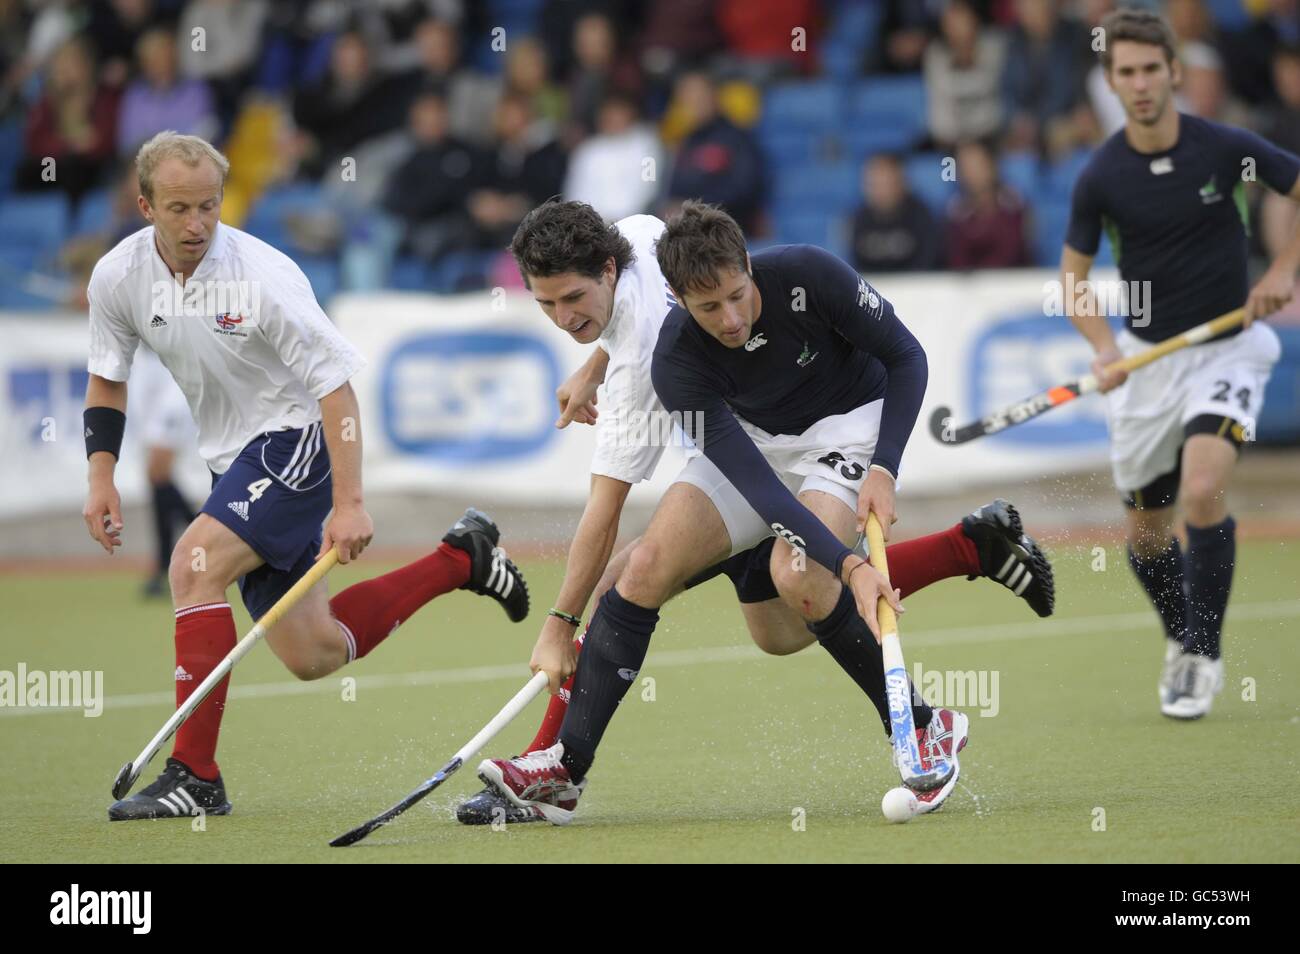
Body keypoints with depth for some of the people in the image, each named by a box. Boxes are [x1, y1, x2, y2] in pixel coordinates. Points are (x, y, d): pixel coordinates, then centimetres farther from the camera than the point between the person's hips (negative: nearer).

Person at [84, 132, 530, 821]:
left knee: (195, 565, -26)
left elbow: (335, 381, -21)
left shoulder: (260, 276, -22)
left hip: (297, 436, -7)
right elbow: (107, 379, 11)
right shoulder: (117, 278, -5)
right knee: (311, 655, 6)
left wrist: (348, 505, -26)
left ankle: (195, 776, -20)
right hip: (235, 459, 7)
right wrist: (101, 475, -2)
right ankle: (460, 559, 28)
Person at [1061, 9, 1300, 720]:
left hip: (1228, 347, -3)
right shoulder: (1100, 177, -8)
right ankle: (1180, 640, 39)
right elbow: (1073, 275, 2)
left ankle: (1203, 652, -12)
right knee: (1146, 537, 9)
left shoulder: (1226, 149, -12)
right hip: (1149, 356, 3)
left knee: (1203, 490, -27)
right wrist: (1104, 346, -16)